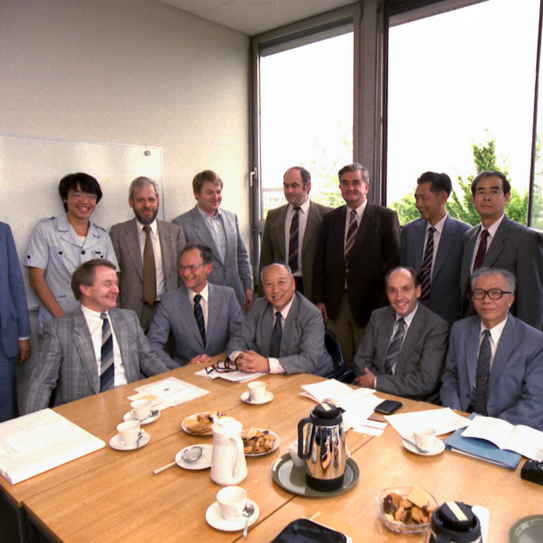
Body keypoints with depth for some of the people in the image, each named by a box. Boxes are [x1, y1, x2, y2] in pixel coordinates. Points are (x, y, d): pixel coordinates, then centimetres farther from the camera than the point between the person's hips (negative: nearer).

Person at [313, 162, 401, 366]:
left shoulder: (386, 217, 0)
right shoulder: (330, 219, 11)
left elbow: (393, 262, -3)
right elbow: (320, 262, 11)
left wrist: (385, 304, -9)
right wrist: (319, 299, 4)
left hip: (369, 303, -3)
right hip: (335, 305, 3)